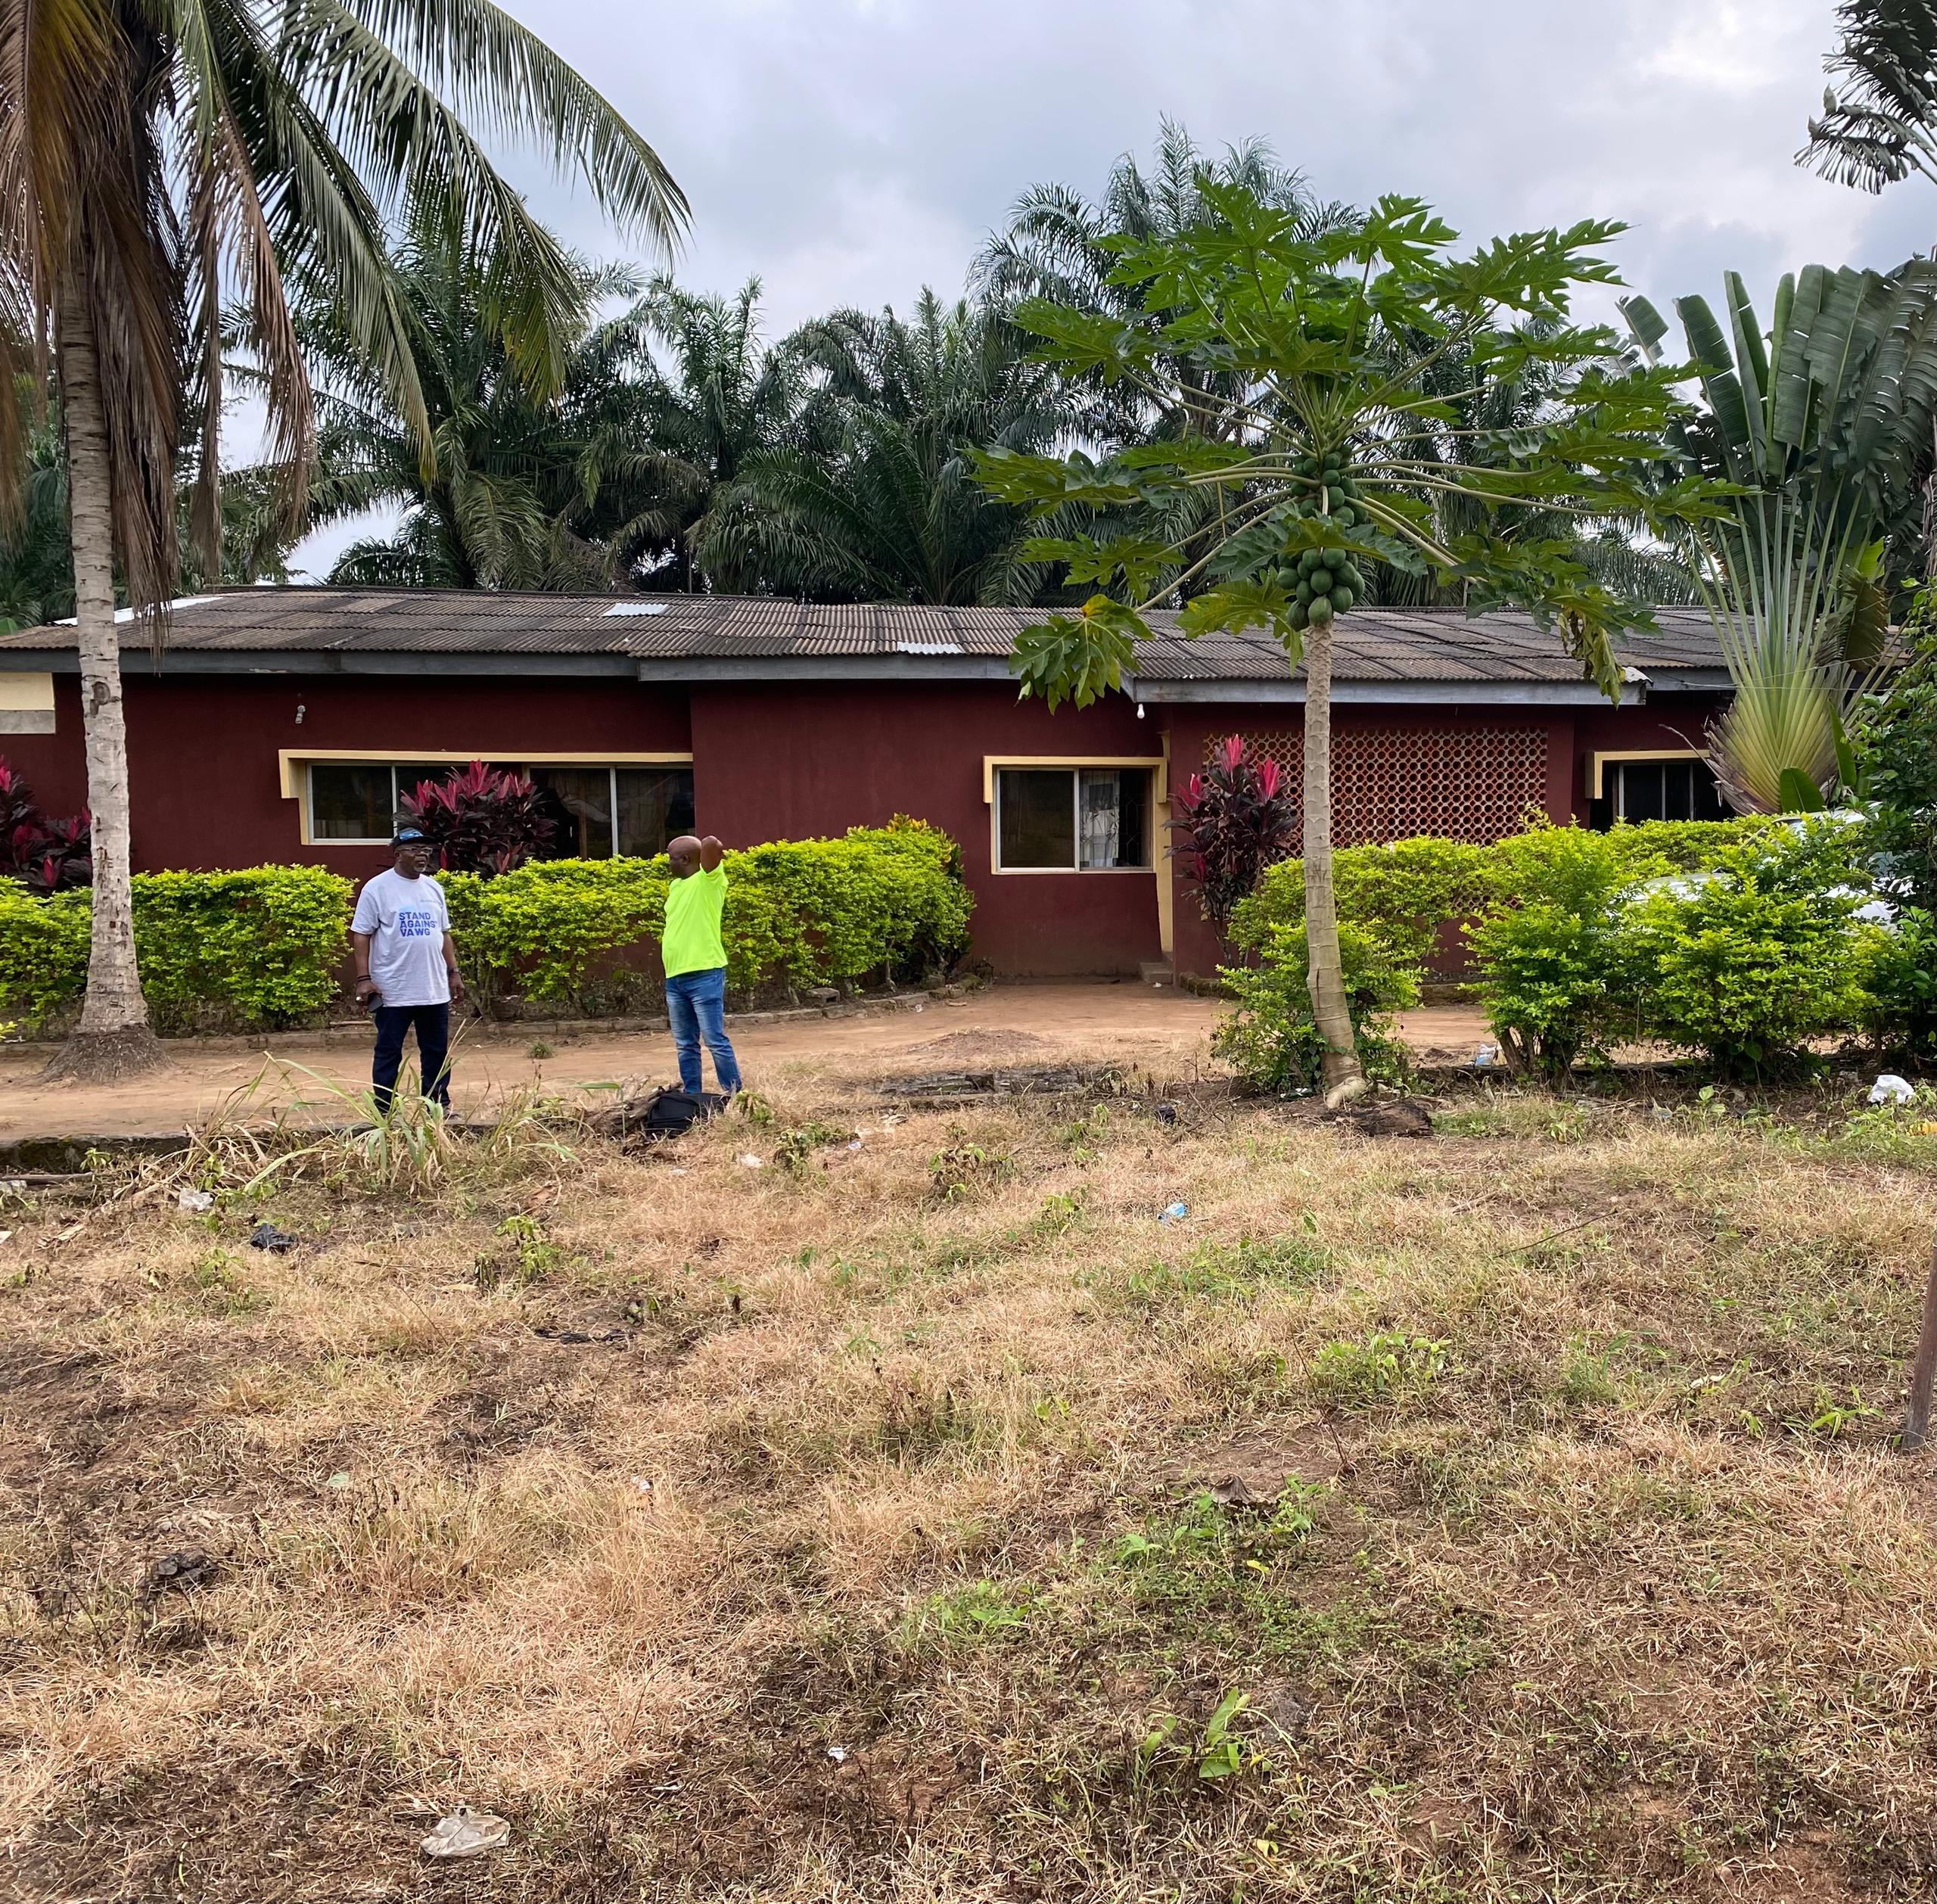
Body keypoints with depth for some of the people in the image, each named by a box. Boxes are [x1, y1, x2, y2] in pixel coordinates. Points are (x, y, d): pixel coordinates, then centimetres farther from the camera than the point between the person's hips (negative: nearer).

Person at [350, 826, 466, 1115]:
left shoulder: (433, 888, 12)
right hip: (393, 991, -5)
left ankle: (439, 1104, 22)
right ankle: (384, 1109, 10)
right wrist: (364, 979, -14)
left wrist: (453, 972, 13)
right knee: (388, 1052, 3)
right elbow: (361, 935, -7)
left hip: (435, 990, 5)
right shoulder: (377, 888, -5)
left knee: (438, 1051, 12)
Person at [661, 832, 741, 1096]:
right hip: (675, 978, 8)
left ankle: (735, 1096, -1)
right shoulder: (675, 885, 18)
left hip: (704, 975, -8)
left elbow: (710, 844, -24)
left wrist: (715, 849, -2)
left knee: (716, 1041, -6)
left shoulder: (708, 880, -6)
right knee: (685, 1045, 10)